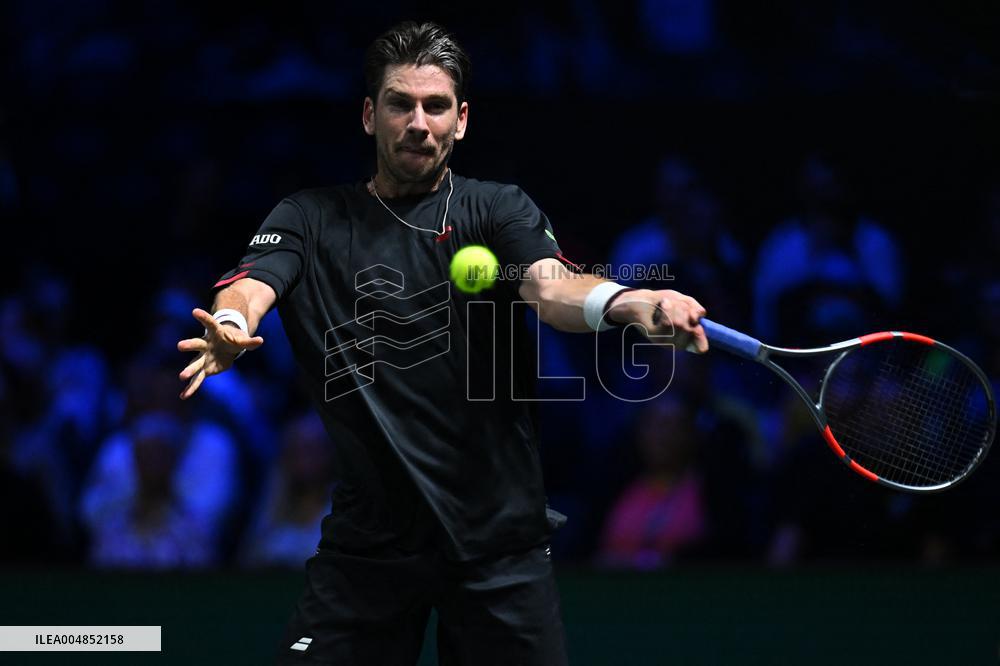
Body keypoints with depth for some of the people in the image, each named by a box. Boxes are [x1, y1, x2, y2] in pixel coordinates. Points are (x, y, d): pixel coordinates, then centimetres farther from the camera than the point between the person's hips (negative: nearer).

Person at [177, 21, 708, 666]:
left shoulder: (499, 209, 4)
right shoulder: (312, 219, 6)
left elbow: (550, 287, -15)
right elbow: (250, 287, -11)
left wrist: (633, 304, -38)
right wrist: (228, 325, -37)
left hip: (498, 539, 0)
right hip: (368, 540, 0)